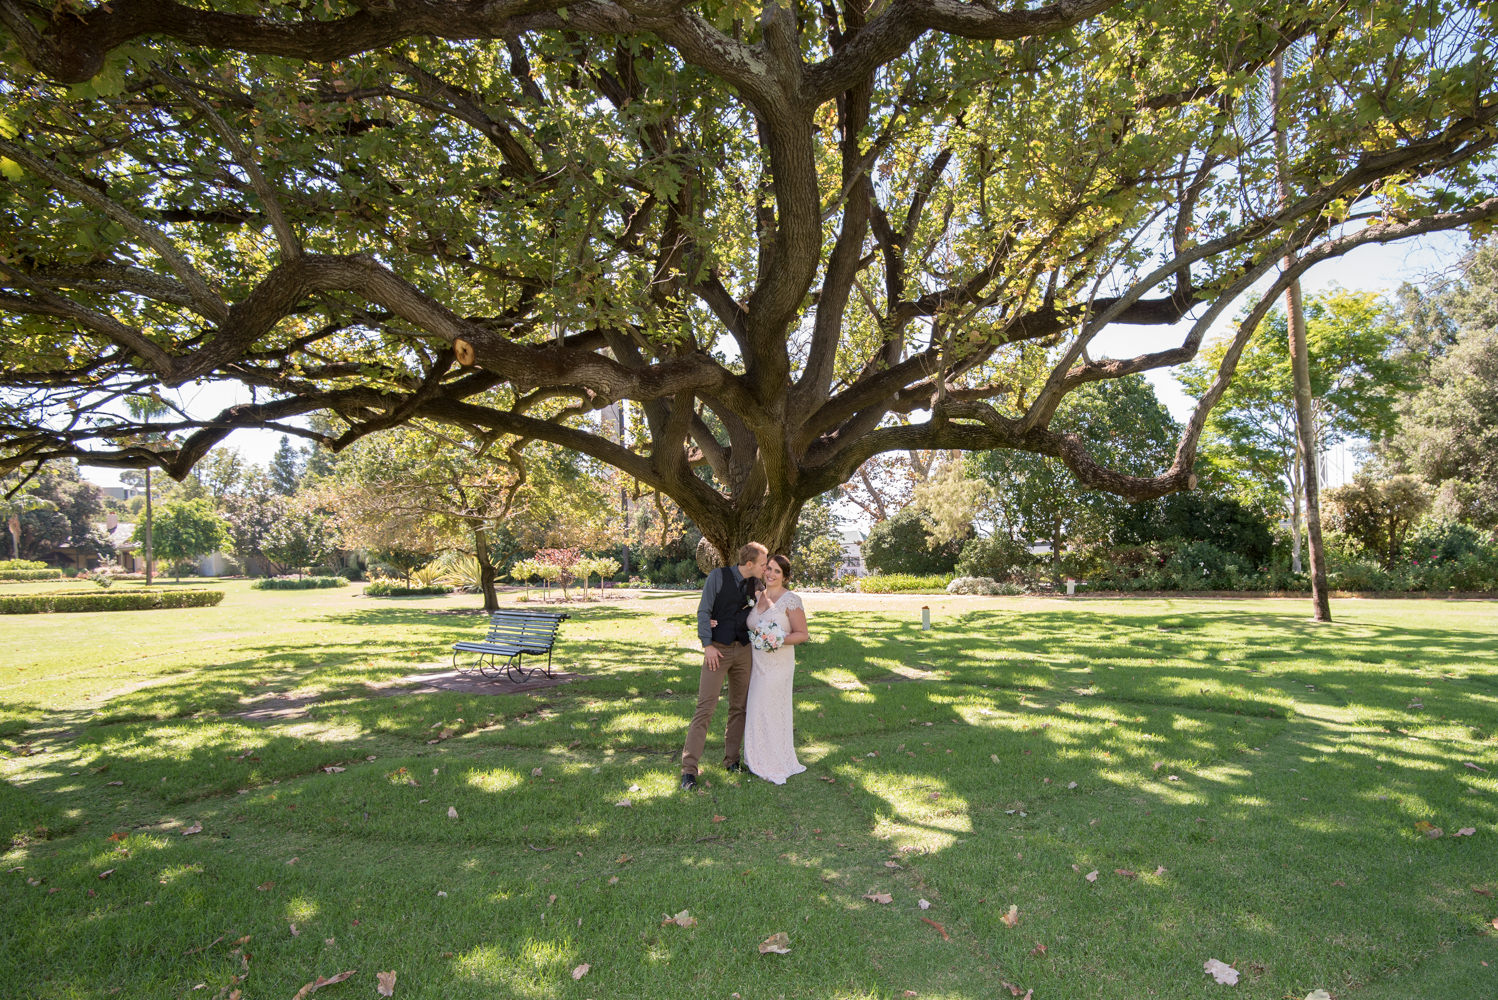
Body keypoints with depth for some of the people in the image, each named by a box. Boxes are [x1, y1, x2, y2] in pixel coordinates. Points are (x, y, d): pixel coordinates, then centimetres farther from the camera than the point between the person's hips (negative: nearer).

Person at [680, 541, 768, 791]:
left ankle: (731, 760, 25)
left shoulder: (756, 584, 6)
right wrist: (707, 644, -13)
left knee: (739, 708, 11)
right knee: (705, 708, -8)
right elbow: (703, 611, -7)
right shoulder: (718, 576, -7)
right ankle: (689, 769, -3)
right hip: (718, 649, -5)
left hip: (743, 650, 5)